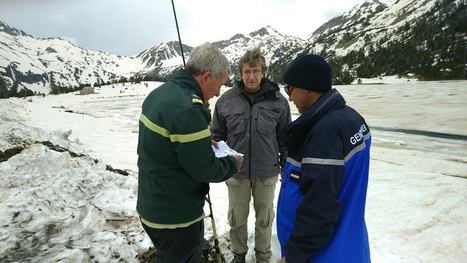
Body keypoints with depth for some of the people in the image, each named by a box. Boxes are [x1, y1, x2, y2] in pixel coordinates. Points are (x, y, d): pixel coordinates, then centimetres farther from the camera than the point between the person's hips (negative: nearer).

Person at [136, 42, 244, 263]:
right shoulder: (188, 110, -29)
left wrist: (204, 141, 7)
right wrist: (232, 164, -5)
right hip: (176, 217, -9)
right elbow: (204, 169, -24)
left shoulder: (159, 92, 1)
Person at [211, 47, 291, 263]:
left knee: (265, 217, 19)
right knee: (237, 217, 17)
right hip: (236, 172, 1)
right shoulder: (226, 100, -6)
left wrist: (286, 165, 6)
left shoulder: (278, 100, -6)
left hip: (267, 172, 0)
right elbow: (217, 135, 5)